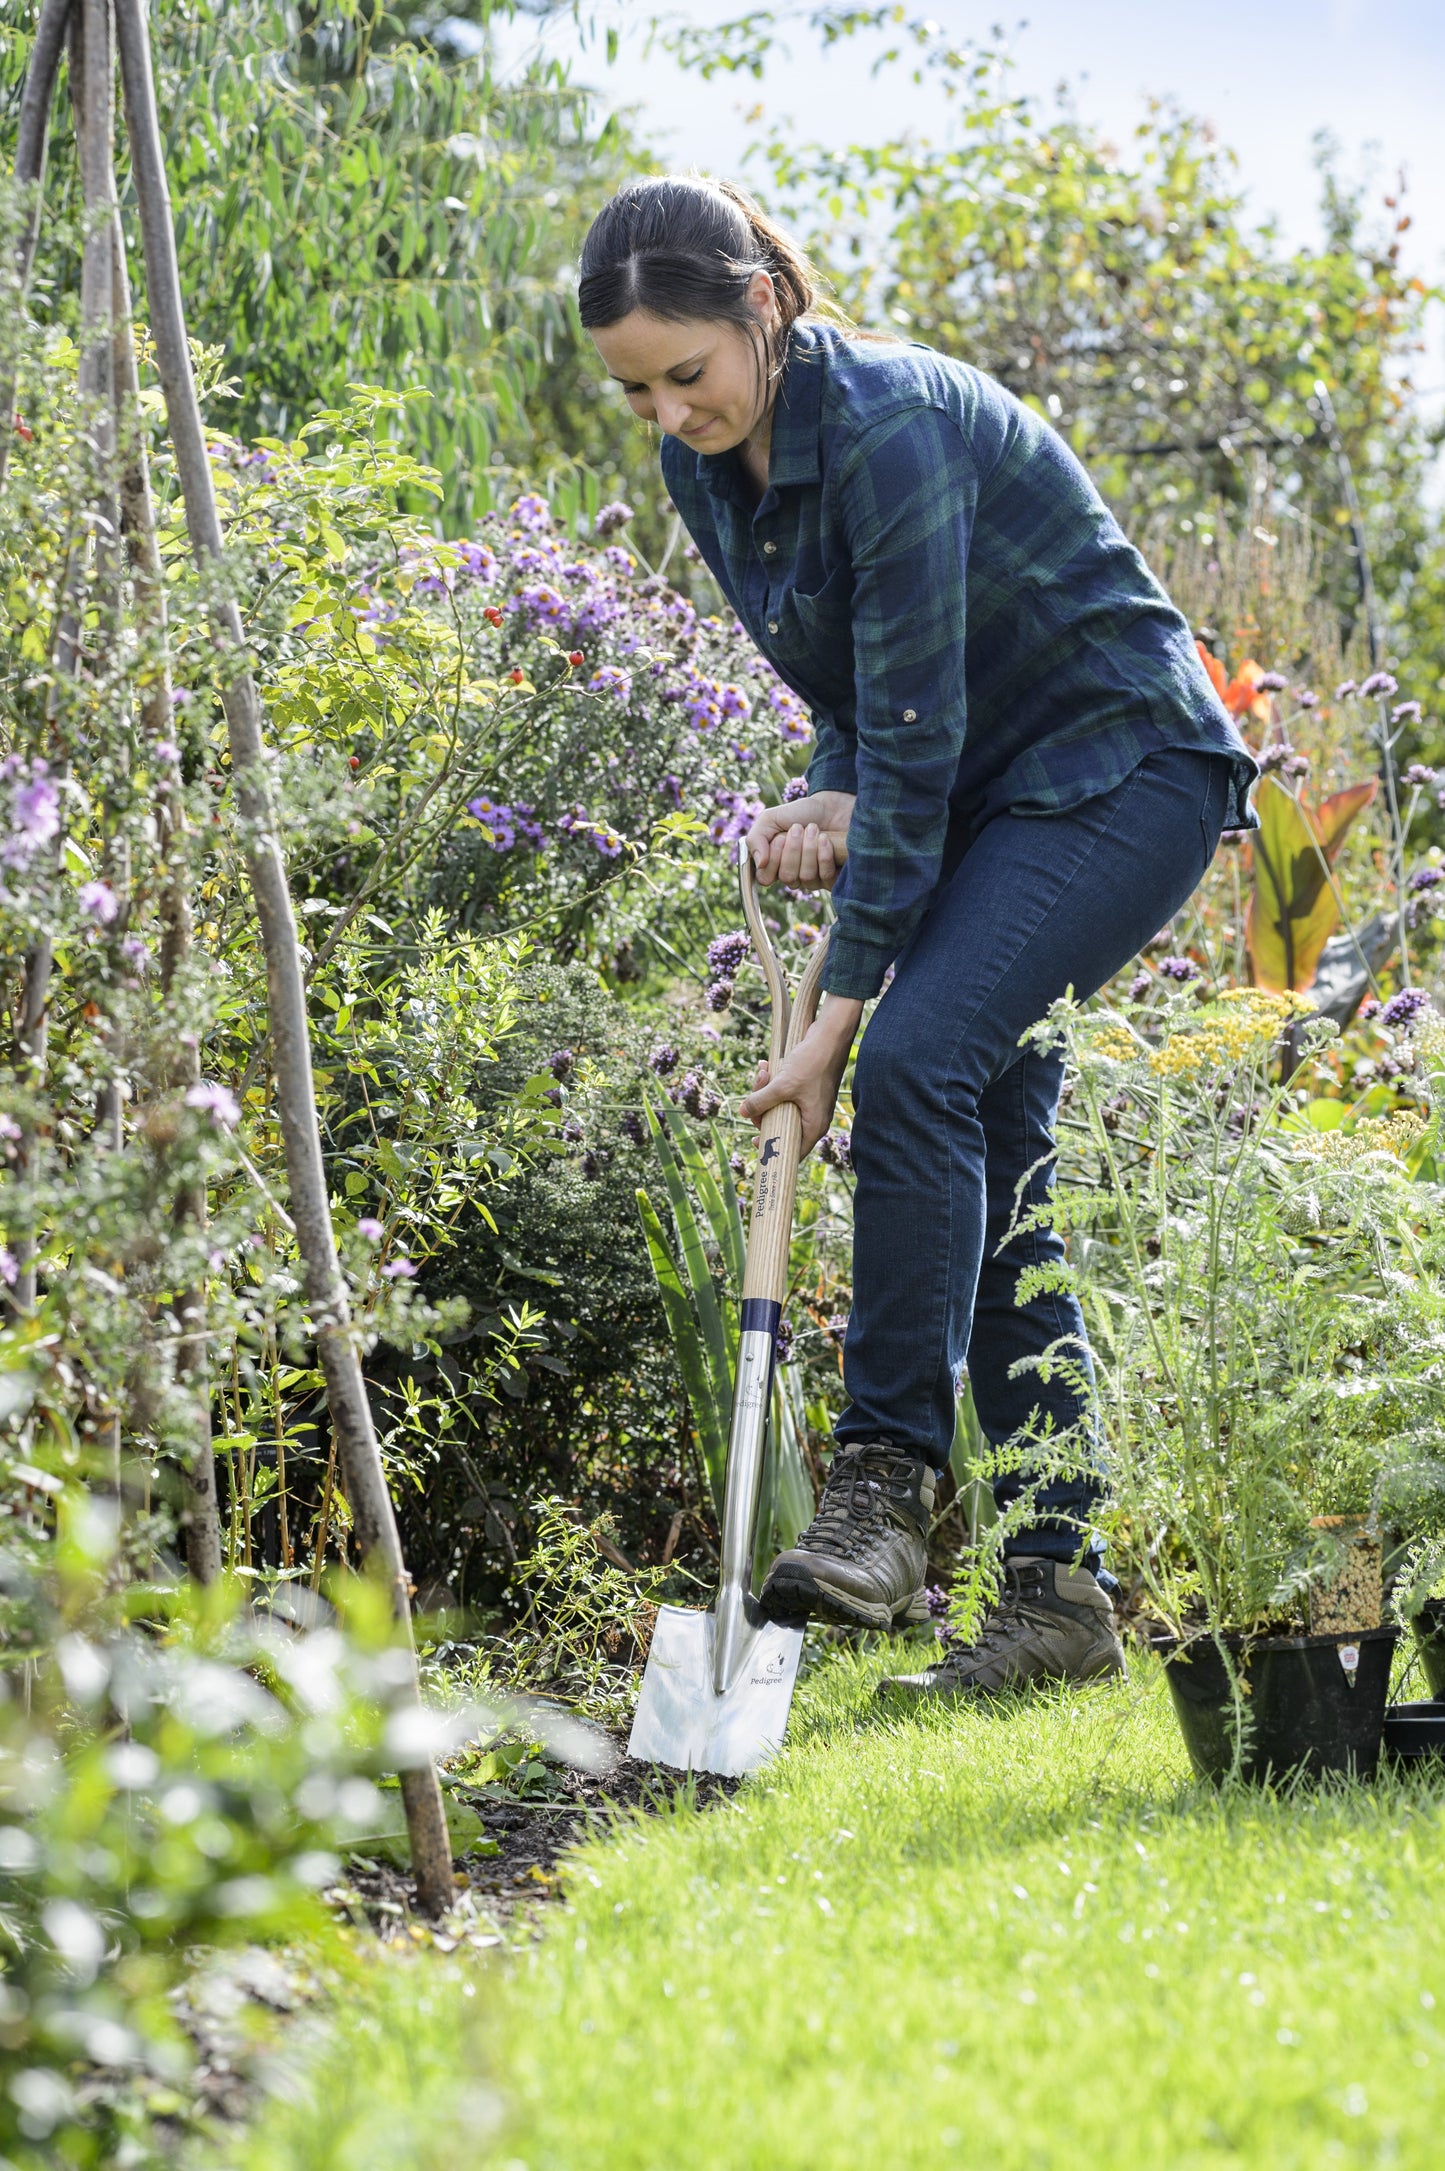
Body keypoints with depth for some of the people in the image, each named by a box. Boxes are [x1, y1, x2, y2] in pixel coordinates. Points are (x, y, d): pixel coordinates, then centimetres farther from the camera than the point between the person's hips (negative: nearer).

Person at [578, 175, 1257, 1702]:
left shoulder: (889, 427, -26)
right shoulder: (710, 470, 0)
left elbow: (918, 730, -26)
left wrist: (842, 1006, -24)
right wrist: (833, 803, -10)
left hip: (1124, 769, -9)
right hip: (983, 796, 9)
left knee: (916, 1061, -26)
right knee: (984, 1174, 2)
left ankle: (883, 1487, -21)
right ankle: (1058, 1591, 6)